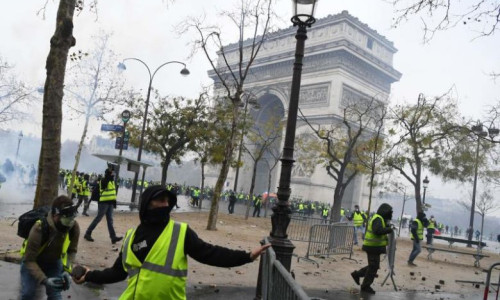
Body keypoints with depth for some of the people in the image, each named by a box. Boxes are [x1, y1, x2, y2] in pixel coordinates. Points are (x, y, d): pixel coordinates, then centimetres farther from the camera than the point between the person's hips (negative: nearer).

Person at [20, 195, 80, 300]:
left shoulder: (74, 227, -25)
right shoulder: (39, 229, -38)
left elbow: (72, 250, -7)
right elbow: (29, 260, -32)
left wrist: (67, 270, -21)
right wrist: (44, 280, -42)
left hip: (54, 262, 3)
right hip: (32, 262, -3)